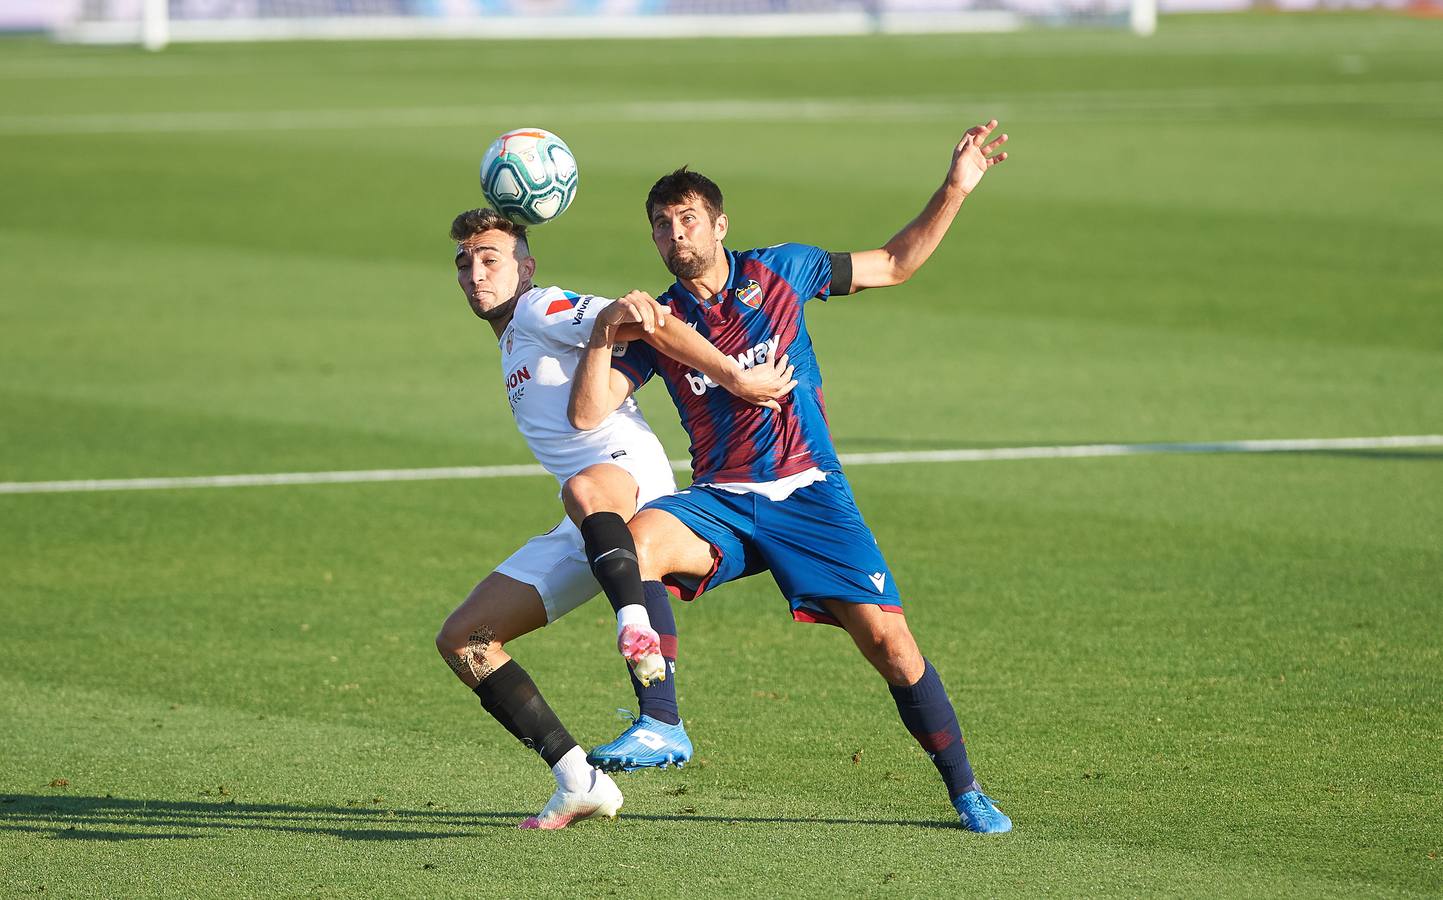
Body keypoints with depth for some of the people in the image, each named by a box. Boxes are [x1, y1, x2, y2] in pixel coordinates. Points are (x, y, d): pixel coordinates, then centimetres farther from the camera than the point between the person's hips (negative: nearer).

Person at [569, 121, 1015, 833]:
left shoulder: (780, 271, 5)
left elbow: (894, 264, 15)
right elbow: (587, 412, -2)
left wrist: (955, 190, 6)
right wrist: (605, 333, -17)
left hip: (809, 494, -1)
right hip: (719, 503, 1)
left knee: (888, 641, -11)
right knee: (637, 539, -32)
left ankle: (965, 791, 5)